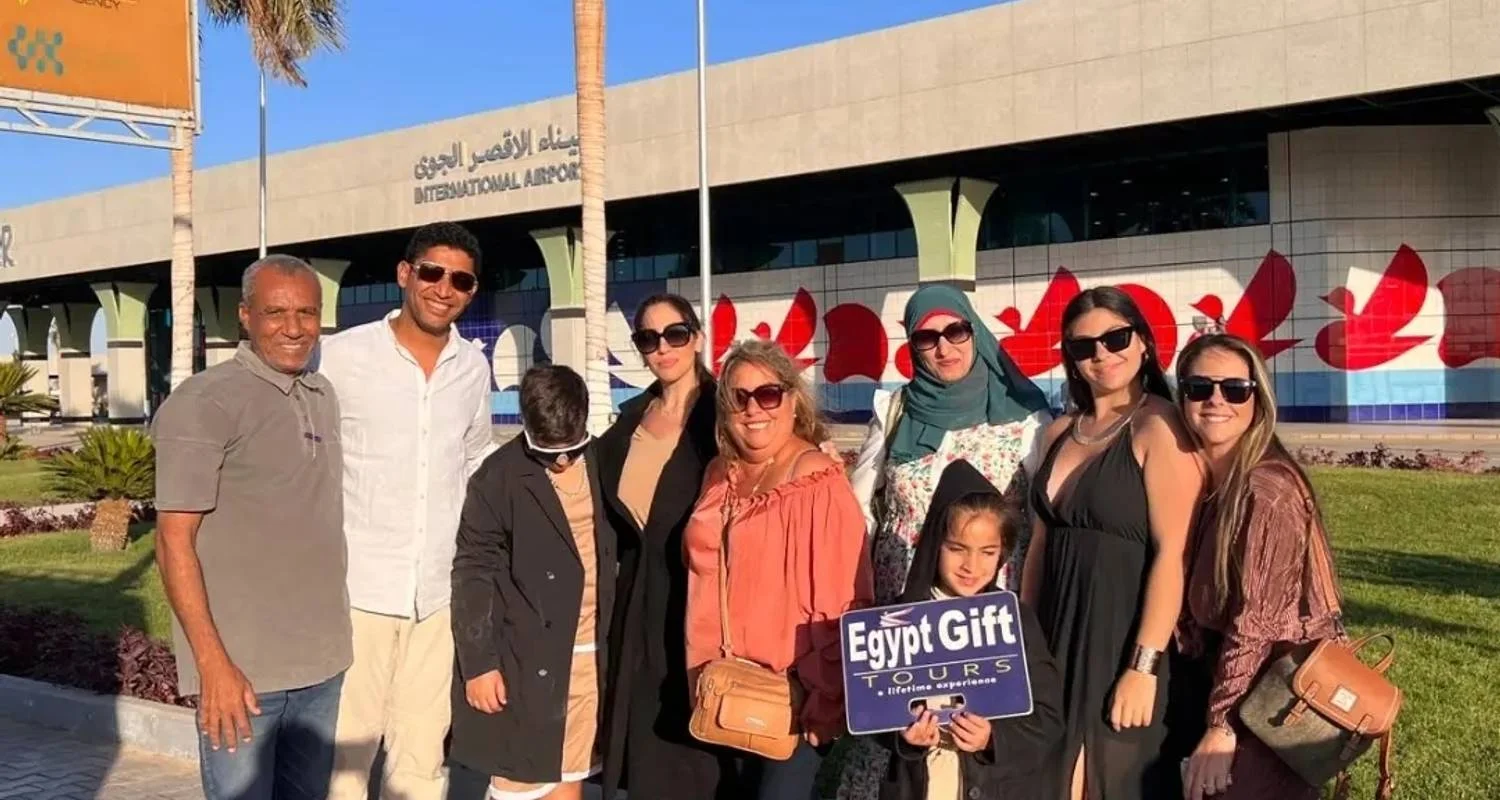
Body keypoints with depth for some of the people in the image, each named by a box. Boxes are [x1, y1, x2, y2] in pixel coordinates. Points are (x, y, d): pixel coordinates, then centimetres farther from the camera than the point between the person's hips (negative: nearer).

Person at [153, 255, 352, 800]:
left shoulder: (322, 397, 9)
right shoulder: (203, 403, -11)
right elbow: (174, 541, -13)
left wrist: (335, 633, 12)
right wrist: (213, 663, -17)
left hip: (322, 661, 7)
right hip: (243, 668, -6)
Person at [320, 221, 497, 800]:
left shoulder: (474, 368, 7)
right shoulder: (341, 355, -7)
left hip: (438, 591, 4)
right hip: (356, 588, -4)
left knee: (422, 754, 13)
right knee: (344, 752, 2)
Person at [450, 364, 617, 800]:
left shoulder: (599, 462, 3)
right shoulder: (498, 477, -11)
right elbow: (473, 573, -9)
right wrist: (478, 662, -12)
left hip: (589, 652, 4)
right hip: (525, 657, -4)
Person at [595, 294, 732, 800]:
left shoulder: (719, 414, -8)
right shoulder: (631, 420, 10)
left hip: (698, 601, -6)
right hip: (639, 603, 6)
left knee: (695, 752, 2)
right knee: (647, 742, 13)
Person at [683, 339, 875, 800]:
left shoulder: (819, 483, -15)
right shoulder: (721, 476, 6)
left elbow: (840, 605, -16)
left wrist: (826, 703, -14)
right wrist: (706, 677, 11)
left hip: (795, 694, -7)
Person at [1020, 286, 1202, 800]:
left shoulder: (1159, 427, -12)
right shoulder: (1062, 431, 9)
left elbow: (1172, 553, -17)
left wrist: (1144, 665, -21)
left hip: (1123, 635, -6)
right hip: (1056, 633, 7)